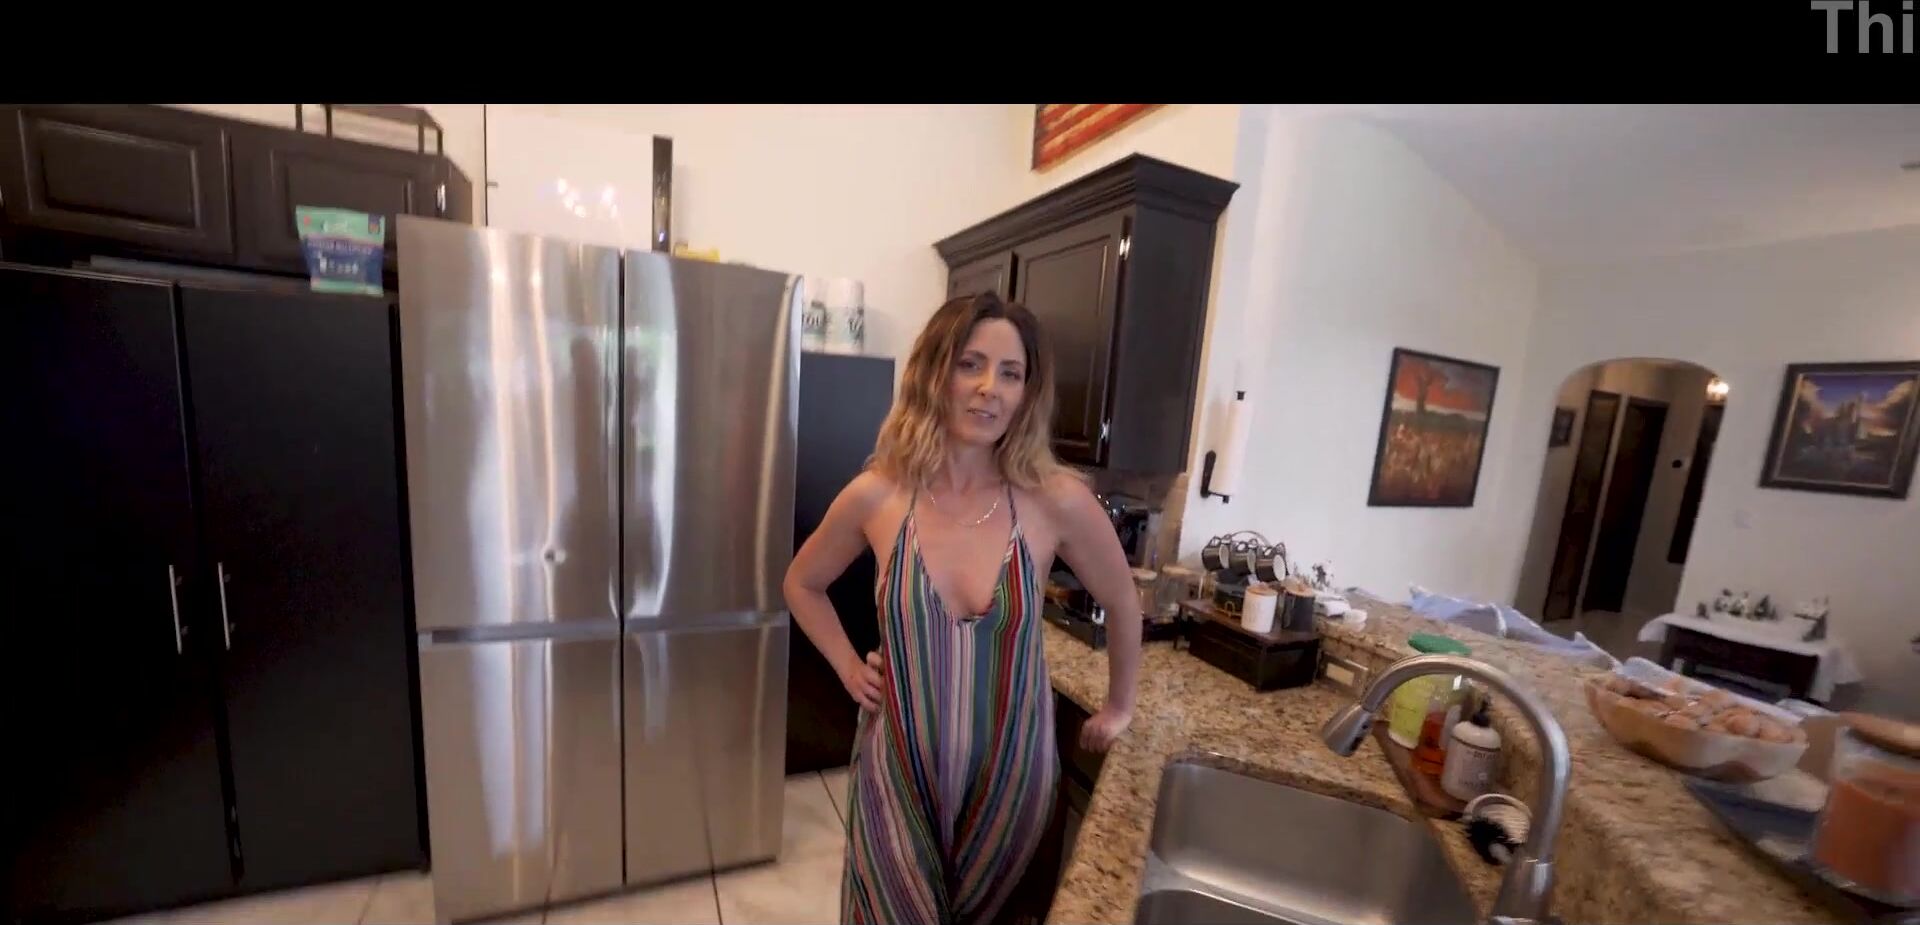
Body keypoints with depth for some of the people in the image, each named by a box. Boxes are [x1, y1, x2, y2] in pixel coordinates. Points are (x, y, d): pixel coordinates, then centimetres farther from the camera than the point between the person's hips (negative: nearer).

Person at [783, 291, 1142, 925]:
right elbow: (802, 585, 5)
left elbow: (1122, 603, 1)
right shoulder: (876, 497, -14)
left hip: (1009, 768, 1)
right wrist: (849, 669, -2)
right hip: (899, 766, 0)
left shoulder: (1058, 500, -18)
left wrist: (1119, 708, 10)